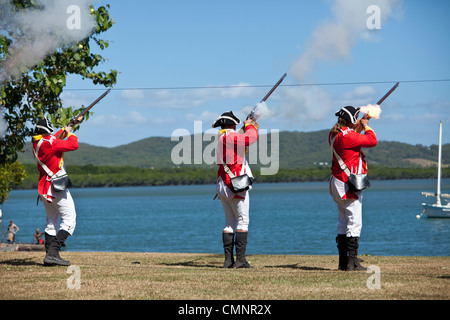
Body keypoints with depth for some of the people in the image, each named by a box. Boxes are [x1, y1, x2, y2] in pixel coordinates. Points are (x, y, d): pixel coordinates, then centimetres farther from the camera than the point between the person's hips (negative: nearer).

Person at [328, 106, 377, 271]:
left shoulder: (334, 134, 9)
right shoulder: (347, 136, -19)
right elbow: (372, 141, -17)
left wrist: (361, 123, 23)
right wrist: (366, 126, -1)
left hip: (337, 183, 10)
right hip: (349, 186, -10)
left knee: (343, 223, 14)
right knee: (354, 223, -7)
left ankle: (343, 261, 17)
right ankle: (352, 262, -9)